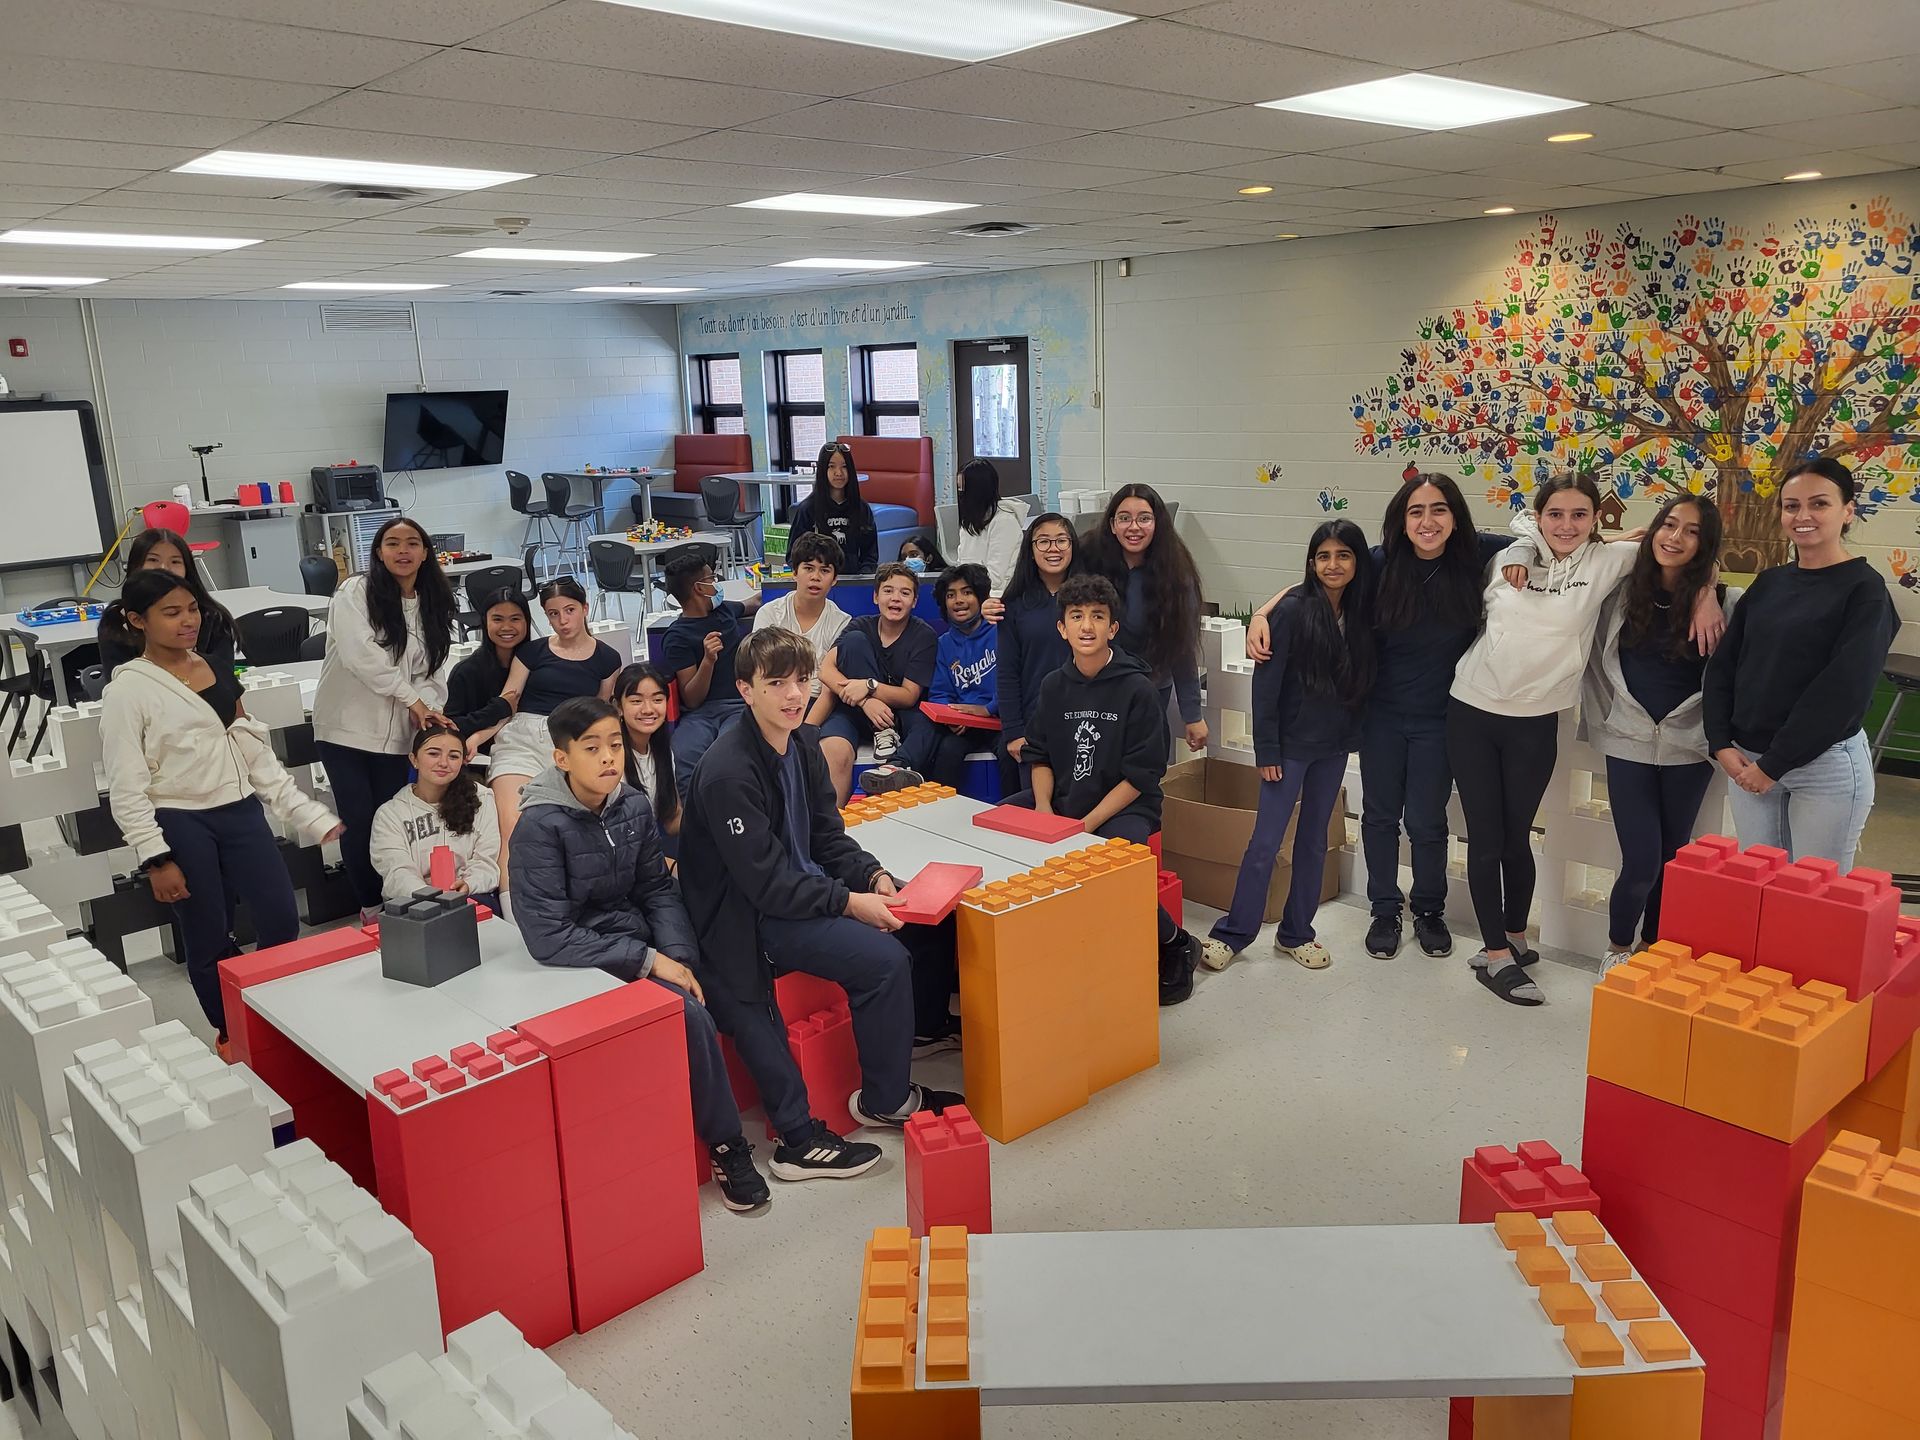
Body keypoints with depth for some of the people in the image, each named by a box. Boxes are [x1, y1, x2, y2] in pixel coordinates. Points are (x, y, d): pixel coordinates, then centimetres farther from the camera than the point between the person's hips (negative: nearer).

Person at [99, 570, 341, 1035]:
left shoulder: (217, 669, 9)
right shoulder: (127, 690, -8)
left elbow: (253, 747, 14)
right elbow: (126, 787, -9)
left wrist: (304, 810, 9)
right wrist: (155, 859, -13)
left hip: (242, 813, 5)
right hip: (181, 825, -5)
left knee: (282, 924, 0)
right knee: (209, 942, 6)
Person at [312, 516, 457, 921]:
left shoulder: (433, 607, 11)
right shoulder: (354, 592, -5)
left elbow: (433, 671, 9)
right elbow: (360, 654, -18)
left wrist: (430, 709, -11)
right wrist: (411, 698, -18)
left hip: (397, 734, 3)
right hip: (347, 728, -3)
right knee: (358, 821, -4)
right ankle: (370, 909, 10)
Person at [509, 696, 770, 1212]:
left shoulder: (632, 806, 0)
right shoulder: (541, 826, -16)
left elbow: (657, 891, 8)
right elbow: (549, 938, -20)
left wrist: (678, 956, -10)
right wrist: (649, 961, -21)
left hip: (637, 941, 5)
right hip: (580, 966, -5)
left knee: (691, 1014, -23)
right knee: (689, 1016, -24)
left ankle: (723, 1143, -4)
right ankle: (726, 1146, -6)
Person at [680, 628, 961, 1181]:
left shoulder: (802, 741, 3)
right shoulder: (729, 772, -23)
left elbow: (827, 835, 7)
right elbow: (766, 885, -23)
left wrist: (873, 876, -9)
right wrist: (850, 902, -23)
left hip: (801, 884, 9)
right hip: (748, 915, -9)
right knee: (885, 959, -21)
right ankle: (884, 1100, 3)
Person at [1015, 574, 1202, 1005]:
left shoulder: (1138, 690, -11)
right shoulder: (1053, 686, 5)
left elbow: (1141, 775, -13)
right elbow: (1040, 755, 11)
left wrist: (1087, 825, -20)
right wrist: (1043, 807, -7)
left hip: (1125, 806, -6)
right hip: (1061, 800, 6)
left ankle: (1176, 946, -7)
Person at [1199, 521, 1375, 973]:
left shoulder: (1361, 612, 1)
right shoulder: (1293, 610, -14)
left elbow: (1361, 681, 8)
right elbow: (1266, 683, -14)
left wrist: (1354, 735, -1)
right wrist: (1266, 750, -14)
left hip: (1334, 746, 5)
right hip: (1291, 744, -5)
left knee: (1314, 840, 13)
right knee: (1266, 841, -2)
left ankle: (1296, 933, 25)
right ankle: (1231, 933, 11)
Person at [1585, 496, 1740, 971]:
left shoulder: (1725, 601, -6)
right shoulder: (1624, 592, -2)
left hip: (1689, 748, 0)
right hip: (1629, 743, 0)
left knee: (1672, 859, 11)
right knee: (1641, 862, -4)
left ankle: (1653, 950, 30)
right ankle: (1617, 948, 20)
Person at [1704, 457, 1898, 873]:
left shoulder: (1864, 589, -6)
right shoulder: (1768, 582, 10)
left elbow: (1844, 689, -15)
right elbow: (1723, 666, 9)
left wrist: (1774, 763, -16)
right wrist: (1722, 745, -4)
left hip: (1826, 766, -5)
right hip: (1747, 760, 5)